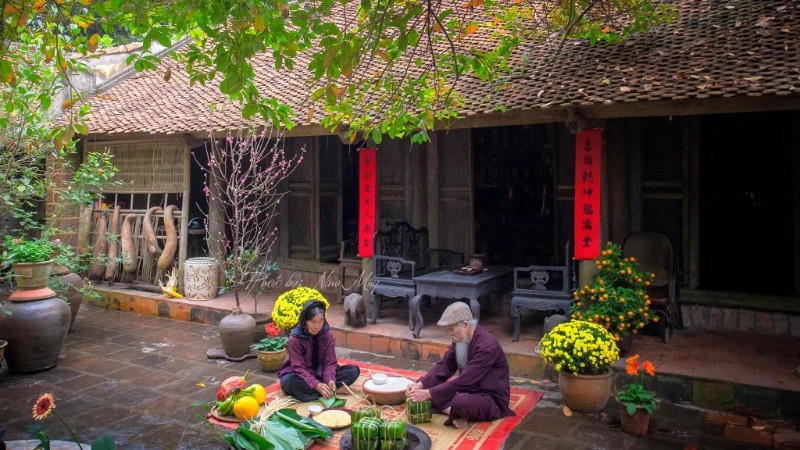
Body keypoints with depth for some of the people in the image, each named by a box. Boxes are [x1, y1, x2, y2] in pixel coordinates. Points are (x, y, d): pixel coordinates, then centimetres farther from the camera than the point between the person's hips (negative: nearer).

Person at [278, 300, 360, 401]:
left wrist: (330, 380, -31)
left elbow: (330, 362, -10)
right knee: (287, 381, -38)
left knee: (354, 370, -16)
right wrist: (316, 385, -36)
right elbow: (298, 368, -22)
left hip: (321, 373, 3)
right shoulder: (294, 339, -20)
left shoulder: (327, 334, -11)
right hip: (302, 376, -2)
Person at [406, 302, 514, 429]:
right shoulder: (461, 340, -1)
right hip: (469, 390, 8)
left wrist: (428, 394, -29)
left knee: (461, 402, -38)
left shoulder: (487, 346, -27)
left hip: (492, 399, -8)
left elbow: (463, 382, -30)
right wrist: (420, 384, -17)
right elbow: (444, 366, -1)